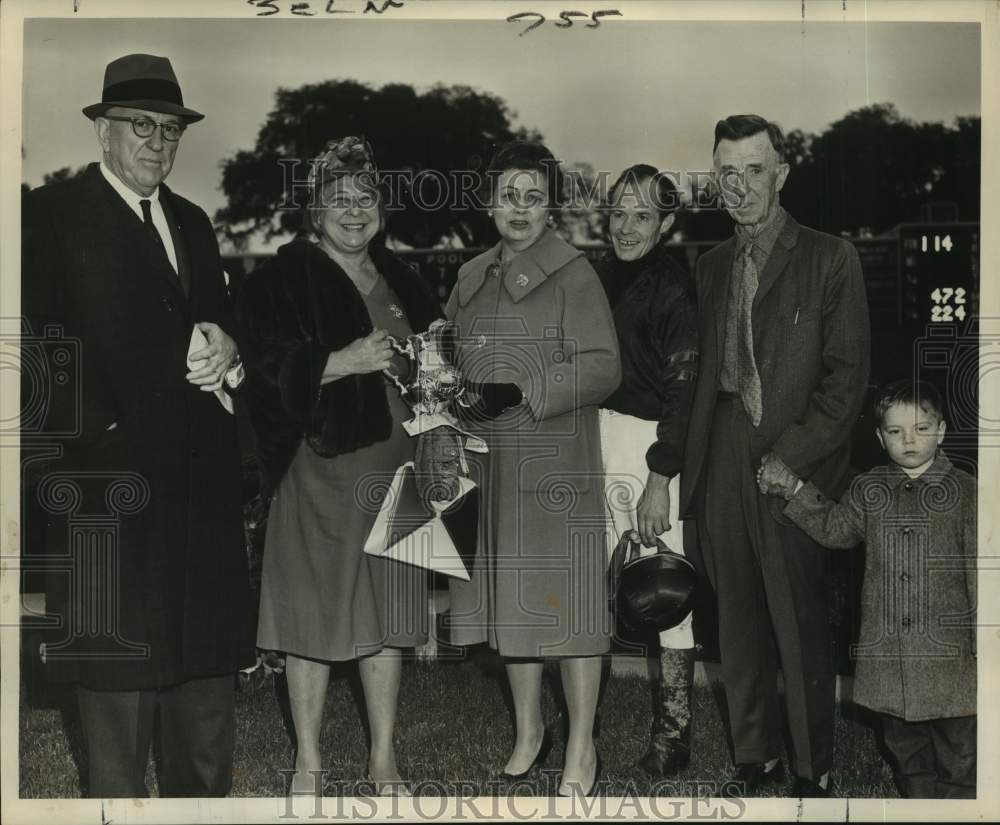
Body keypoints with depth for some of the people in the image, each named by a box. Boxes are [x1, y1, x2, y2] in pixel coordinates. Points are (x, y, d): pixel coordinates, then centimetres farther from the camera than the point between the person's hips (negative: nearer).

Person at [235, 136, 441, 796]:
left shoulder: (399, 280, 15)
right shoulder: (284, 279, -3)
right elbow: (266, 370, -12)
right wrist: (343, 362, -22)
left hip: (394, 466, 5)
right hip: (319, 466, -4)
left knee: (386, 615, 8)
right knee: (315, 614, 1)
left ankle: (385, 759, 20)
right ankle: (309, 763, 16)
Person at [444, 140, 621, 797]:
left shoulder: (572, 273, -6)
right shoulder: (473, 277, 13)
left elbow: (603, 368, -12)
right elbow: (455, 360, 23)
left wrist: (522, 392, -21)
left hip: (557, 462, -6)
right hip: (490, 464, 6)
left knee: (566, 595, -2)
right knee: (510, 595, 12)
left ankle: (582, 749, 9)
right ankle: (529, 729, 28)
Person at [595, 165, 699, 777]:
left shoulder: (673, 289, -8)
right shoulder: (600, 277, 10)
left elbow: (683, 390, -12)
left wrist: (659, 482, -15)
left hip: (652, 445, -6)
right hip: (596, 440, 6)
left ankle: (674, 729, 8)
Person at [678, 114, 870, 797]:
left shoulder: (830, 259, -2)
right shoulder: (713, 266, 14)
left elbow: (848, 377, -6)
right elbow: (704, 374, 14)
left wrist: (790, 457, -13)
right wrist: (687, 466, 6)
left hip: (795, 474, -4)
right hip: (723, 469, 5)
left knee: (802, 631, 2)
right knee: (739, 627, 11)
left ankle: (814, 771, 16)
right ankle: (755, 759, 25)